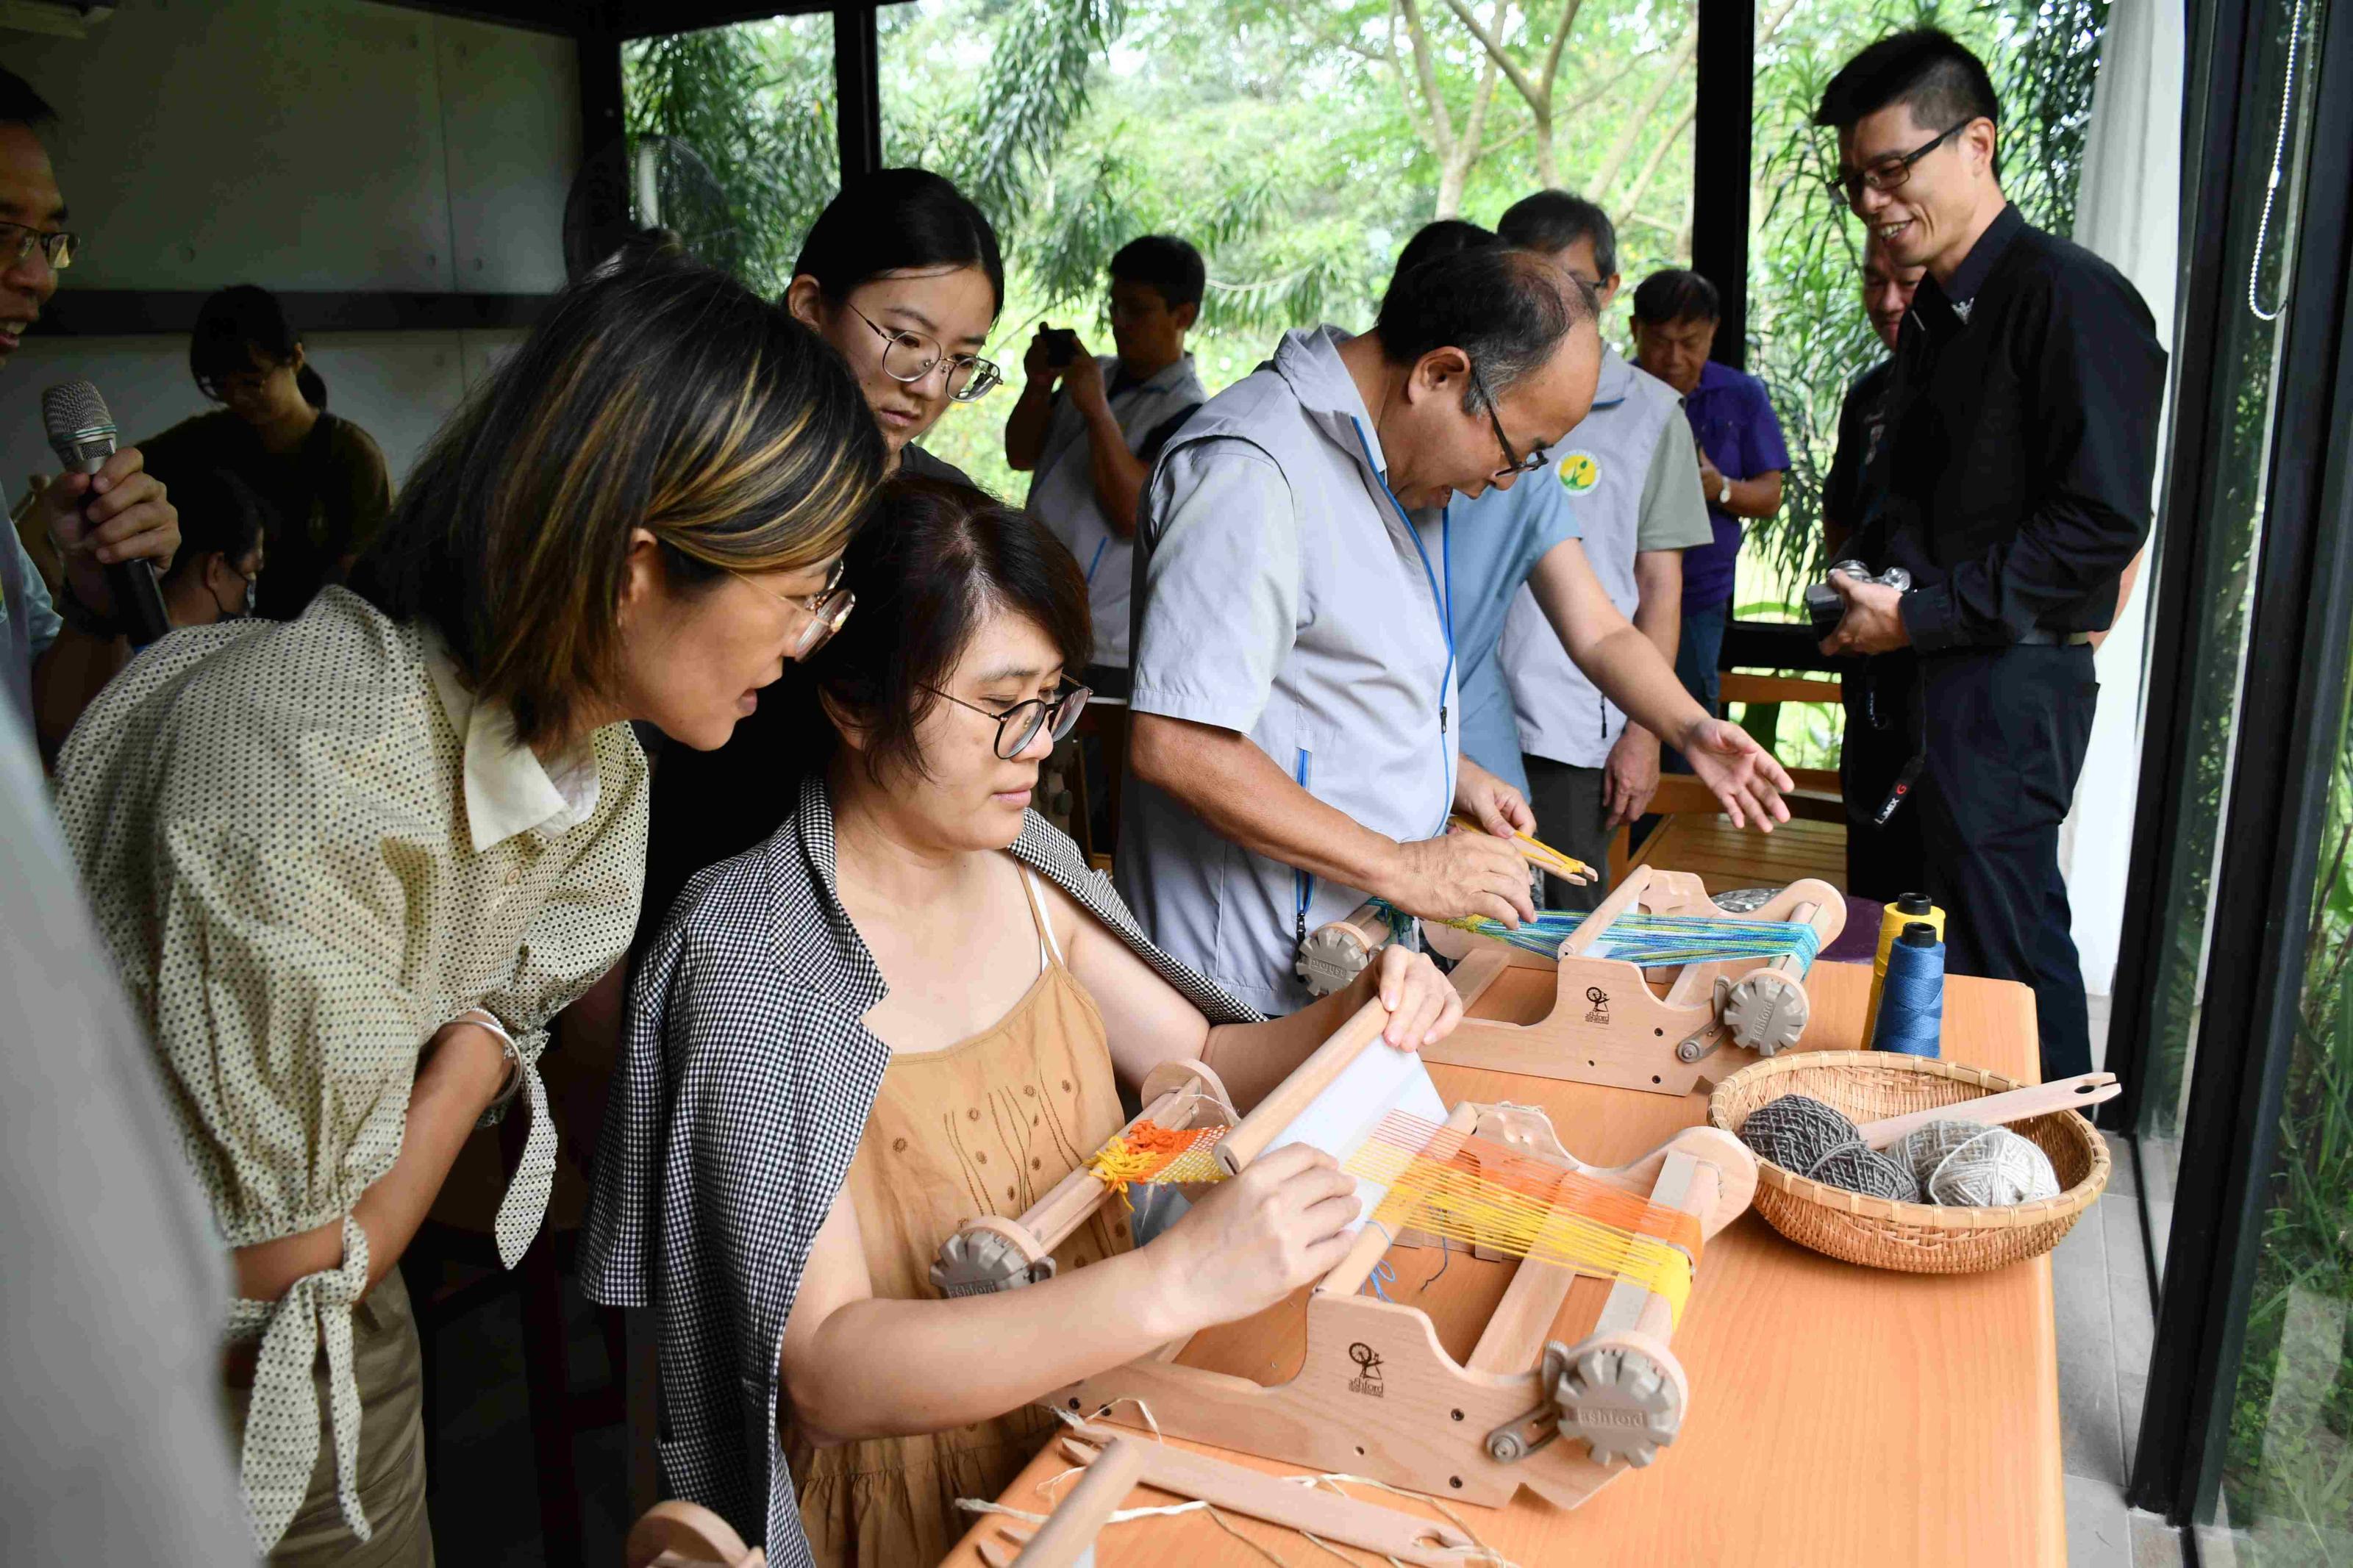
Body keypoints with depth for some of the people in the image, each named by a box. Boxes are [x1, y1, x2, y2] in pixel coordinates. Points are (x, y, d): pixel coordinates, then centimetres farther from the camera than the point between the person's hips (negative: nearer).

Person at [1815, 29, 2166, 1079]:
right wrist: (1866, 586, 9)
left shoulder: (2071, 299, -12)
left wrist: (1920, 615, -16)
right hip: (1937, 677, 9)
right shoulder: (1931, 317, 17)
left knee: (2003, 957, -4)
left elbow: (2103, 526, -18)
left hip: (2010, 681, -9)